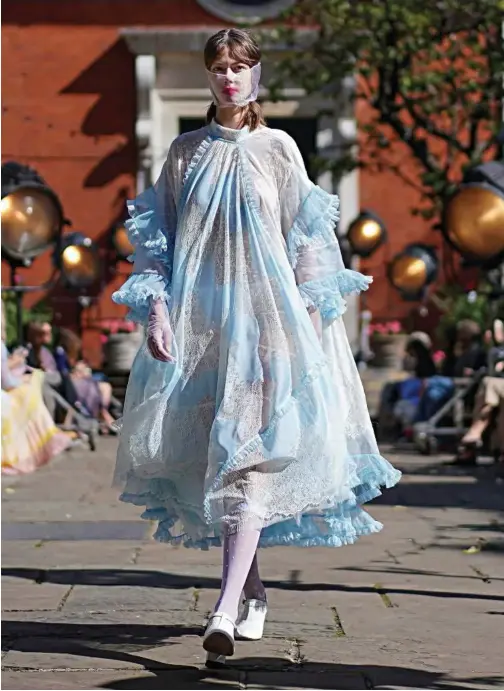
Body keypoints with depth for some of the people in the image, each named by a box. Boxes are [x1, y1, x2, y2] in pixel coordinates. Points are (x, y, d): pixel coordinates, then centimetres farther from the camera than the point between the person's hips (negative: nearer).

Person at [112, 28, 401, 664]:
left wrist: (307, 320, -4)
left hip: (267, 318, -3)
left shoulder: (278, 149, 5)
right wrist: (156, 308, -3)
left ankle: (225, 609, -24)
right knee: (207, 455, 4)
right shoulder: (186, 151, 11)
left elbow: (307, 238, 4)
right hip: (198, 319, 3)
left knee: (250, 455, -15)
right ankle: (253, 591, 21)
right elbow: (157, 236, 11)